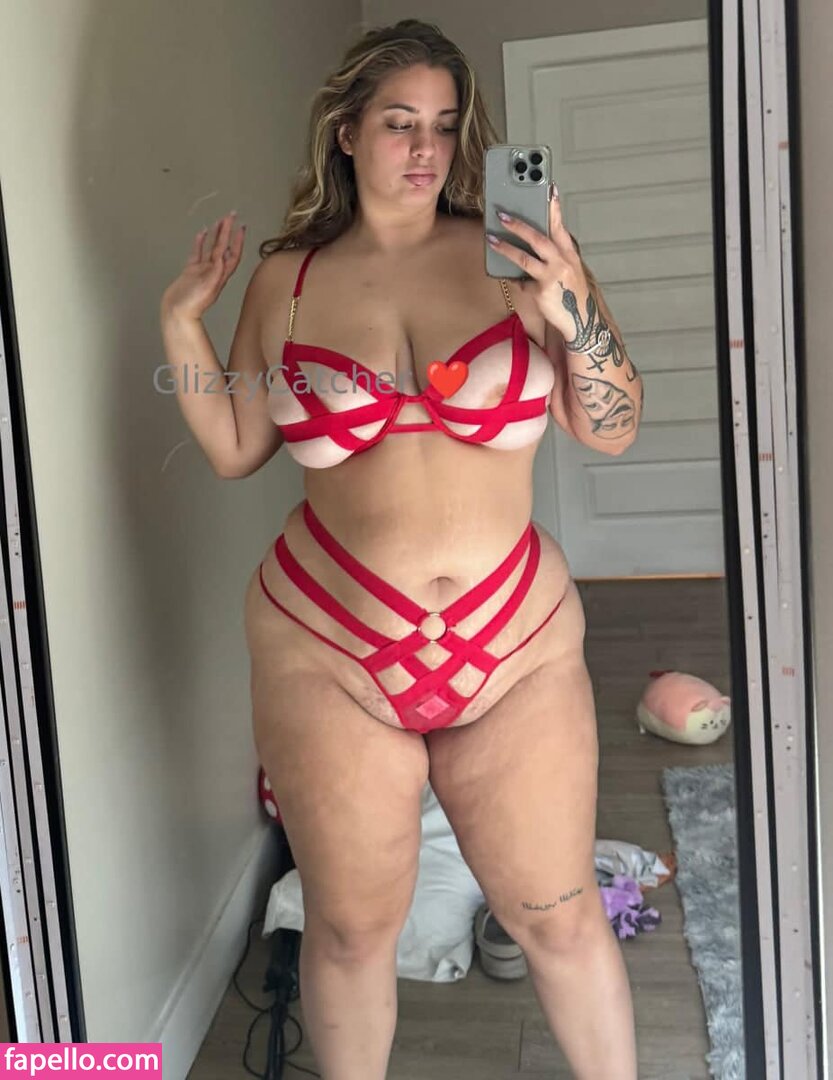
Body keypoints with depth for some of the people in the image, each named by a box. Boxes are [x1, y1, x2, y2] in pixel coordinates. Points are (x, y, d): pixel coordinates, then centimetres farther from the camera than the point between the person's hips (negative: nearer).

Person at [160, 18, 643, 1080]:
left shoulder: (514, 254, 0)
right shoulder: (285, 279, 3)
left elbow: (611, 431, -1)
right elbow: (232, 448, 9)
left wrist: (577, 314, -16)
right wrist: (181, 320, 1)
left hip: (516, 642, 0)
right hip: (329, 652, 1)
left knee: (557, 915, 12)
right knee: (350, 925, 14)